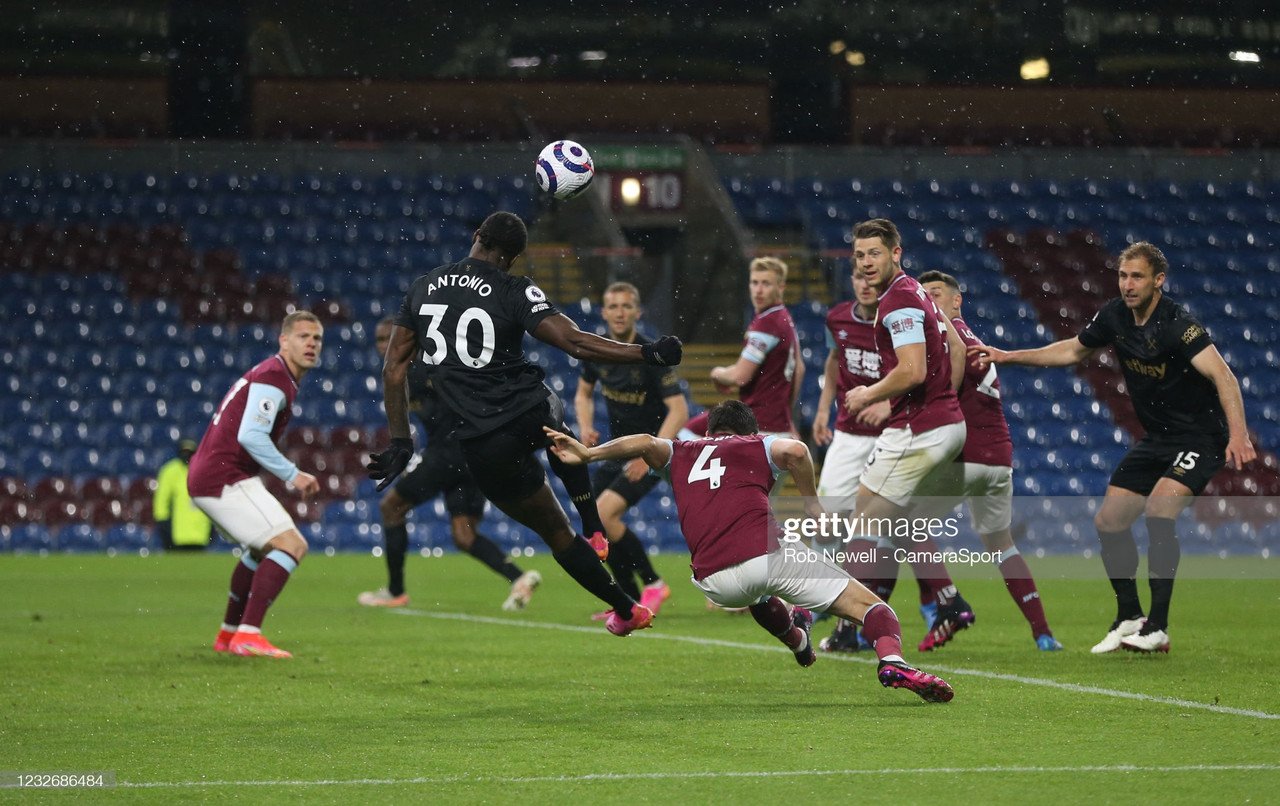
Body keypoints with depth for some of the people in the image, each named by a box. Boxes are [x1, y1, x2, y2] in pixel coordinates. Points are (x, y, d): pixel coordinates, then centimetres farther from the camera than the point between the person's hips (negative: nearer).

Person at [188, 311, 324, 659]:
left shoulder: (268, 375, 20)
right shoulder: (273, 378, -13)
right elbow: (250, 436, -24)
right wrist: (293, 475, -18)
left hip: (205, 478, 11)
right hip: (225, 478, -11)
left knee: (263, 548, 29)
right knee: (292, 545, -18)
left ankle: (229, 632, 34)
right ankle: (248, 635, -23)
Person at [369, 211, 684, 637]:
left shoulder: (422, 288, 7)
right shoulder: (515, 292, -7)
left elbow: (393, 369, 9)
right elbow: (574, 342, -19)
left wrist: (400, 441, 14)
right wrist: (648, 354, -13)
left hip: (483, 440, 2)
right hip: (533, 414, -2)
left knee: (557, 533, 16)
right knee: (560, 434, 40)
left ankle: (627, 611, 21)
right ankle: (595, 532, 28)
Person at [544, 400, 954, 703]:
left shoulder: (683, 453, 28)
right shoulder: (758, 446, 21)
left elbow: (645, 443, 6)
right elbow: (794, 450, -2)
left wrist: (588, 453, 8)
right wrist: (812, 504, 9)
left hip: (713, 581, 4)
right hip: (766, 552, -3)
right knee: (868, 604, -4)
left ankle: (792, 632, 52)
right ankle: (892, 662, -30)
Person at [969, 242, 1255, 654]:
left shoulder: (1177, 324, -23)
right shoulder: (1114, 317, -1)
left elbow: (1222, 376, -33)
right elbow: (1073, 350, 18)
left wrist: (1238, 433, -46)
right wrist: (1009, 356, 15)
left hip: (1200, 438, -8)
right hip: (1155, 439, 8)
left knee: (1158, 510, -27)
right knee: (1108, 520, 4)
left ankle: (1158, 628, -21)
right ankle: (1129, 618, 21)